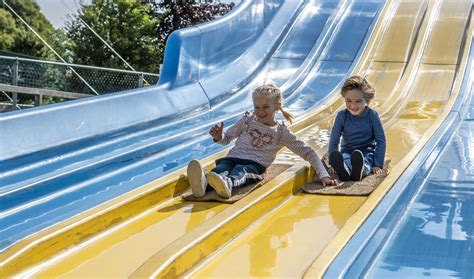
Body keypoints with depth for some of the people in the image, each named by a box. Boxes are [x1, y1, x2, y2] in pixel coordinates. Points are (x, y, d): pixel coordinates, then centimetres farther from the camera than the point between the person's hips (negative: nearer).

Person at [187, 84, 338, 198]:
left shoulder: (282, 132, 13)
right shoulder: (247, 120, 19)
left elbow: (308, 152, 12)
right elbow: (226, 139, 24)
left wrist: (323, 175, -1)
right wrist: (218, 137, -2)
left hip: (255, 166, -2)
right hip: (232, 158, 2)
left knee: (241, 170, -39)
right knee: (222, 167, -35)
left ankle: (227, 183, -74)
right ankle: (203, 182, -69)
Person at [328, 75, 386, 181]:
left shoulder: (372, 115, -4)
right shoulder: (342, 116, 0)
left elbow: (381, 140, -1)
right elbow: (334, 140, 5)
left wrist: (378, 165, -9)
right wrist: (333, 163, -2)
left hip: (367, 152, -1)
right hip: (347, 152, 1)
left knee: (365, 161, -39)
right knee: (339, 157, -37)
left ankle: (360, 170, -74)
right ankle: (343, 170, -72)